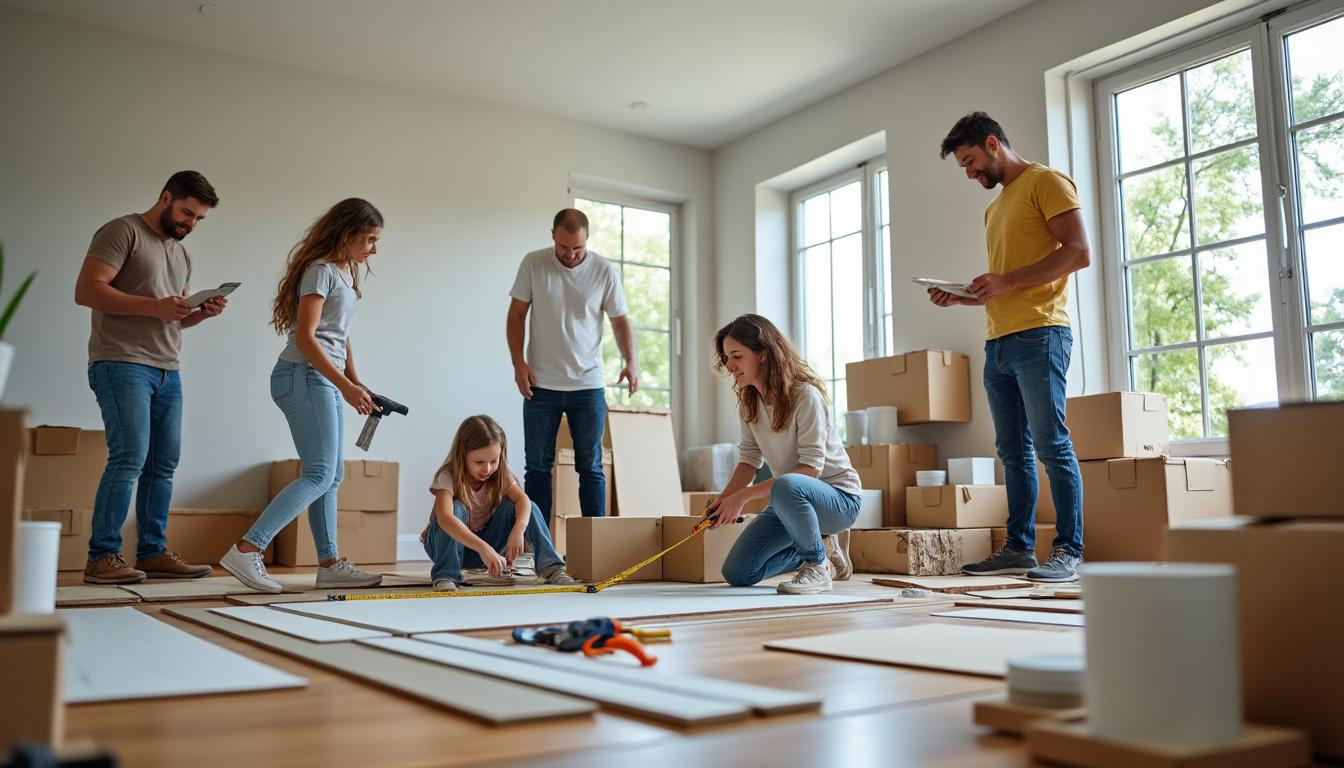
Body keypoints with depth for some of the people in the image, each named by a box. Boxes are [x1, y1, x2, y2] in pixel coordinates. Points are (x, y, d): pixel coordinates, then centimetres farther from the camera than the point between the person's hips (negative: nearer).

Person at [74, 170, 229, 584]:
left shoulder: (181, 254, 24)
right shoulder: (123, 232, -1)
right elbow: (86, 290, -12)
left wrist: (202, 313, 6)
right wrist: (154, 306, -19)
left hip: (168, 371, 8)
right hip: (122, 364, -8)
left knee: (163, 464, 4)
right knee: (130, 458, -15)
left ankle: (153, 552, 10)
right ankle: (102, 558, -8)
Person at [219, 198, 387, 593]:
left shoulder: (344, 273, 20)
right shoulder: (321, 270, -9)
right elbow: (305, 337, -18)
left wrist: (356, 384, 14)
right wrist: (345, 384, -22)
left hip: (326, 380, 10)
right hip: (304, 375, -10)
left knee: (332, 475, 9)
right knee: (318, 474, -14)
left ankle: (330, 564, 13)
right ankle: (246, 551, -16)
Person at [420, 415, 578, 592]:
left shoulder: (500, 475, -11)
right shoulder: (448, 478, -27)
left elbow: (523, 499, -25)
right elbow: (444, 517, -45)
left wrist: (518, 530, -46)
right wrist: (482, 547, -56)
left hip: (485, 541, 4)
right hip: (453, 544, -4)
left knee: (528, 508, -17)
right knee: (456, 509, -34)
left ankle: (551, 568, -20)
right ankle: (445, 576, -30)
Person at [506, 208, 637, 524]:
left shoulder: (604, 271, -2)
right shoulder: (533, 264, -2)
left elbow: (620, 321, 5)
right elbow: (517, 314, 4)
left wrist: (631, 362, -12)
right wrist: (518, 363, -6)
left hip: (588, 384, 0)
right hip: (540, 385, 1)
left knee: (590, 468, 5)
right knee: (537, 466, 6)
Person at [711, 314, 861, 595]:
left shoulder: (805, 395, -22)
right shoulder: (748, 402, 1)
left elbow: (811, 468, -27)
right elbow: (750, 460, 2)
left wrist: (744, 495, -32)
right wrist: (722, 500, -17)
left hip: (839, 498, -7)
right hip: (793, 500, 8)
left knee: (786, 486, -41)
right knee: (737, 573, -1)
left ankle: (818, 564, -14)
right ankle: (818, 549, 18)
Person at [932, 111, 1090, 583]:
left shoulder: (1046, 182, 0)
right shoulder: (994, 207, 26)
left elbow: (1079, 252, -12)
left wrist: (1007, 281, -17)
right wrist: (961, 297, 10)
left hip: (1038, 335, -8)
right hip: (998, 343, 9)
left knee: (1050, 444, -9)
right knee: (1013, 451, 7)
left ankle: (1068, 552, -5)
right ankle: (1018, 548, 11)